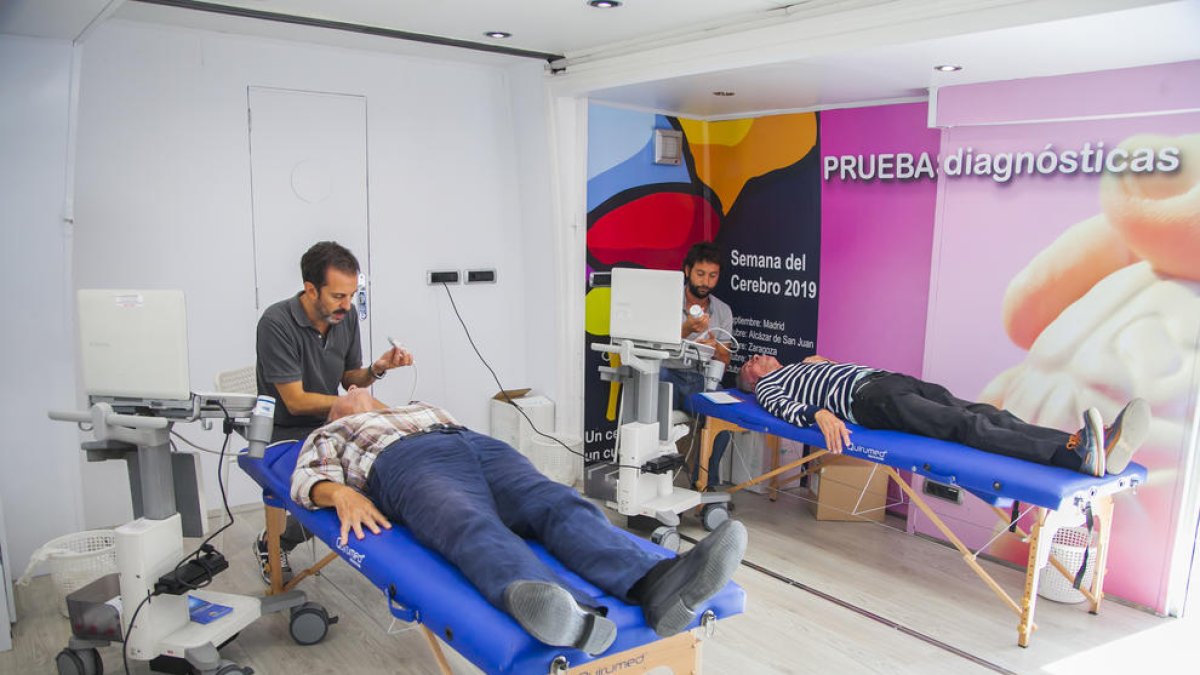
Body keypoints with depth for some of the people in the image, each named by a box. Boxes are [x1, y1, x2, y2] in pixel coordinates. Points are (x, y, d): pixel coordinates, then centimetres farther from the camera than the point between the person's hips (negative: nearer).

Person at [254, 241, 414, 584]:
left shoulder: (347, 315, -2)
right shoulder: (277, 323, -21)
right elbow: (296, 401, -20)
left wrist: (376, 369, -11)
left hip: (330, 425, 6)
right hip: (287, 433, -6)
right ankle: (272, 543, 4)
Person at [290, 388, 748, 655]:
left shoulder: (418, 407, 47)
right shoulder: (330, 434, 36)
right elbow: (308, 477, 15)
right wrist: (341, 493, -10)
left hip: (478, 443, 5)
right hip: (407, 460, -4)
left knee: (560, 504, -29)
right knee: (474, 527, -39)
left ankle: (656, 584, -57)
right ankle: (571, 618, -71)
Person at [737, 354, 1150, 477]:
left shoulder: (805, 365, 40)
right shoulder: (766, 386, 17)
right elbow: (786, 407, -5)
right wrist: (819, 413, -24)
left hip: (890, 378, 8)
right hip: (868, 398, -8)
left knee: (986, 414, -19)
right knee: (966, 426, -31)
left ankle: (1093, 446, -41)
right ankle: (1078, 456, -52)